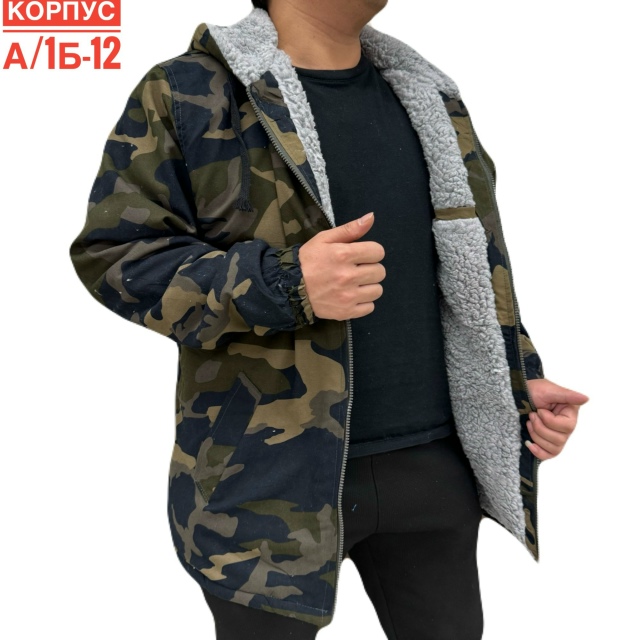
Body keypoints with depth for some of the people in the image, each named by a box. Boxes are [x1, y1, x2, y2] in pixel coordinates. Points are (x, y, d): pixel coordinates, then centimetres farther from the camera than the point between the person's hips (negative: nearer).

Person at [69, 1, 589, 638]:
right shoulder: (189, 93, -6)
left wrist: (523, 381, 7)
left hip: (434, 464, 5)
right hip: (269, 478, -4)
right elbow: (112, 252, -9)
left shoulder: (427, 96, 12)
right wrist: (282, 285, -22)